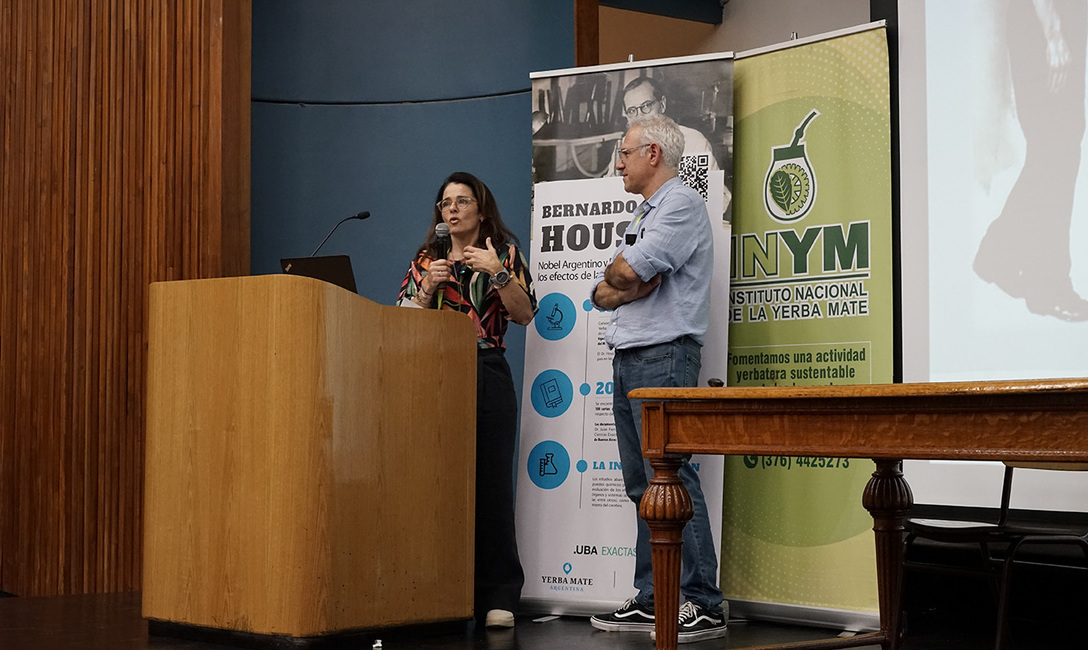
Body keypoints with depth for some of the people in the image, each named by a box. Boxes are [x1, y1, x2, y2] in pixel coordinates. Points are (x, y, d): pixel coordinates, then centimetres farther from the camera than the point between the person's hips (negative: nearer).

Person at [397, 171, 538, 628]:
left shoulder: (504, 253, 9)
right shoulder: (426, 260, 16)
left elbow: (525, 315, -1)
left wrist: (498, 273, -13)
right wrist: (429, 288, -6)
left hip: (486, 376, -3)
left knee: (490, 481, -7)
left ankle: (497, 596, -4)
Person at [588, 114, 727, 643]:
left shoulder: (681, 202, -6)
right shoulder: (643, 215, 24)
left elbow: (627, 270, -18)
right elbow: (601, 292, 19)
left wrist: (617, 273, 5)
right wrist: (625, 287, -3)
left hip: (664, 356, -10)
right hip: (628, 360, 10)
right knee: (643, 484, 9)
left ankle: (702, 604, -12)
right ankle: (653, 601, 12)